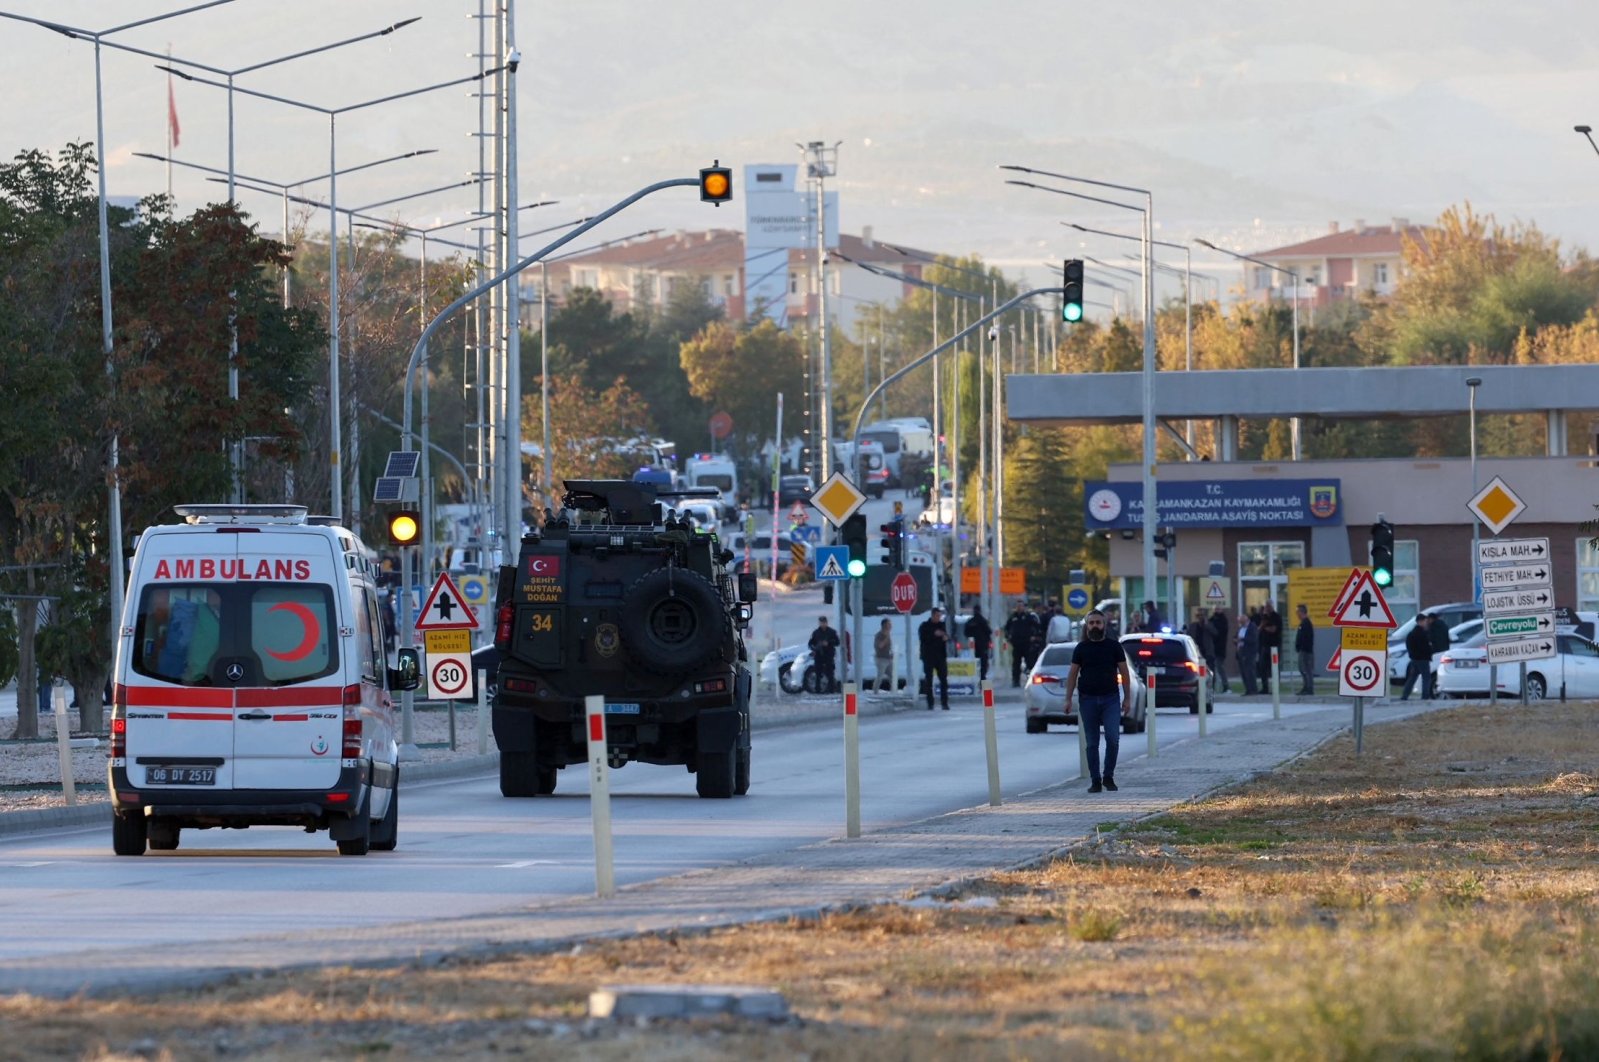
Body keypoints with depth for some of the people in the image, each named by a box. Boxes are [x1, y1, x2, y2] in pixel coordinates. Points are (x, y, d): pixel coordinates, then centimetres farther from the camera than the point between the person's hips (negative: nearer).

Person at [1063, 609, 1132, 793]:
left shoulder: (1114, 646, 5)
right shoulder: (1081, 648, 7)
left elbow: (1124, 673, 7)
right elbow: (1072, 674, 8)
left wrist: (1127, 698, 1)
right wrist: (1068, 699, 0)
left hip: (1110, 698, -1)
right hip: (1088, 700, 1)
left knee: (1113, 738, -12)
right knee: (1091, 743, 3)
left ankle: (1108, 776, 2)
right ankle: (1095, 781, 8)